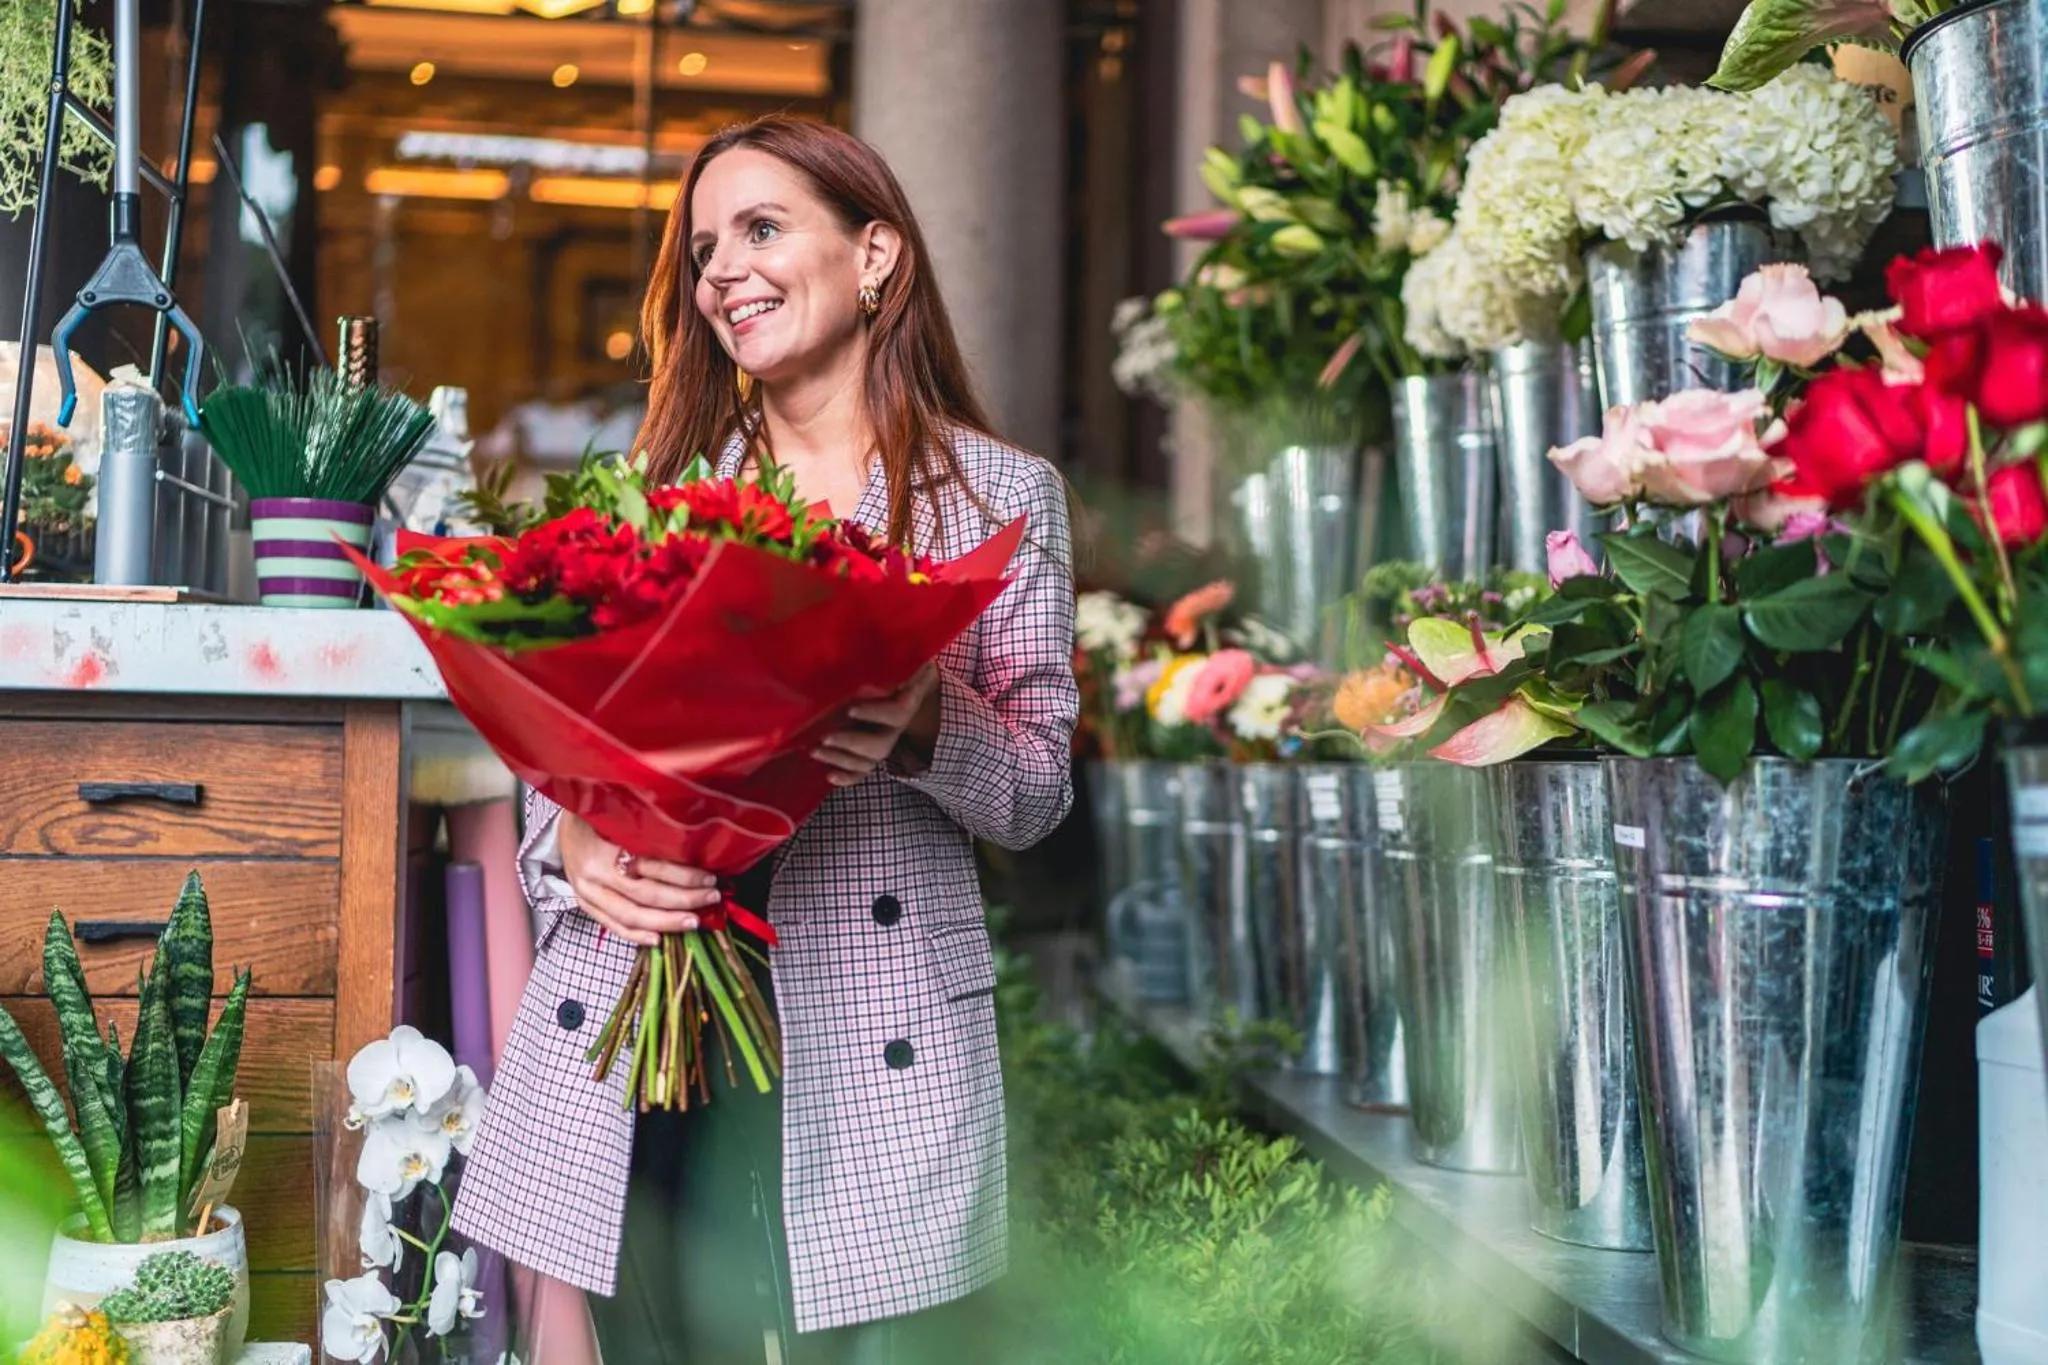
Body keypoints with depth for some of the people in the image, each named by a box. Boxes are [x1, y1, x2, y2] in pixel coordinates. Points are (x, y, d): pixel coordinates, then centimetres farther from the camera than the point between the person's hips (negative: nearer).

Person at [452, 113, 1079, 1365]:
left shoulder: (1003, 495, 5)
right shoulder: (661, 490, 13)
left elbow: (1040, 791, 2)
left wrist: (925, 735, -18)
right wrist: (574, 847, -11)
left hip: (868, 1047, -2)